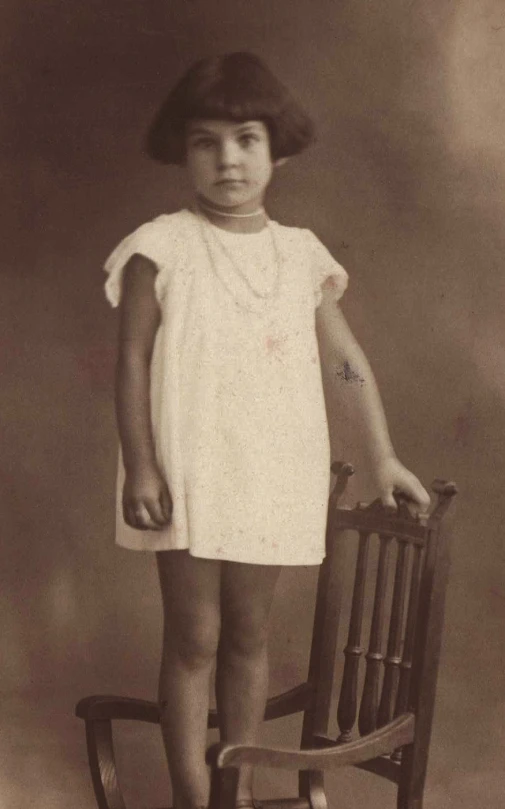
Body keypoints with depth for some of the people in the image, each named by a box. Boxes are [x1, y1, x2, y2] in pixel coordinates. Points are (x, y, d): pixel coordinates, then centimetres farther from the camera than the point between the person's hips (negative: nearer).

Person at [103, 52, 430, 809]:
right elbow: (133, 361, -6)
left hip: (274, 476, 3)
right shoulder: (162, 249, -5)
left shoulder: (301, 254, 5)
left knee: (248, 635, 13)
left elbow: (347, 359, 10)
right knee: (193, 639, 4)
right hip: (190, 475, -3)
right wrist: (140, 467, -11)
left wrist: (384, 457, 11)